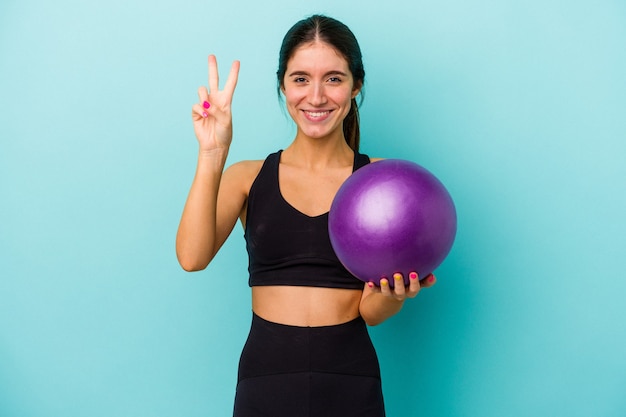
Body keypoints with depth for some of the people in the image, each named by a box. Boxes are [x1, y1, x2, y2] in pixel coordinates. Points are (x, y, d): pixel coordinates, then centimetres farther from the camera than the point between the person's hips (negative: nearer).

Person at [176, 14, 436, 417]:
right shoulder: (247, 178, 2)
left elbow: (371, 311, -3)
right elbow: (192, 257, -15)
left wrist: (393, 294, -24)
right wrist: (213, 155, -20)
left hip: (350, 383, 0)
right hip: (266, 373, 0)